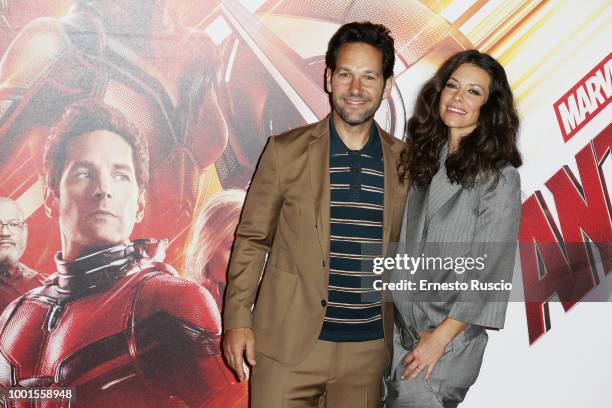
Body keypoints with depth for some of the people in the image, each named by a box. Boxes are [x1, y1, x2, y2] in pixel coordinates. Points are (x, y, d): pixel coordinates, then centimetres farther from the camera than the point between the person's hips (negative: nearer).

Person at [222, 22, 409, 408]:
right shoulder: (286, 150, -4)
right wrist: (237, 319, -4)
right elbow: (252, 238, 1)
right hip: (288, 345, -2)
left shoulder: (405, 162, 1)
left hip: (369, 347, 2)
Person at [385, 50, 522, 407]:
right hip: (404, 325, 5)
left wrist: (438, 338, -14)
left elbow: (489, 272, -14)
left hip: (451, 336, -5)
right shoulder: (426, 160, 5)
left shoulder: (499, 177, -12)